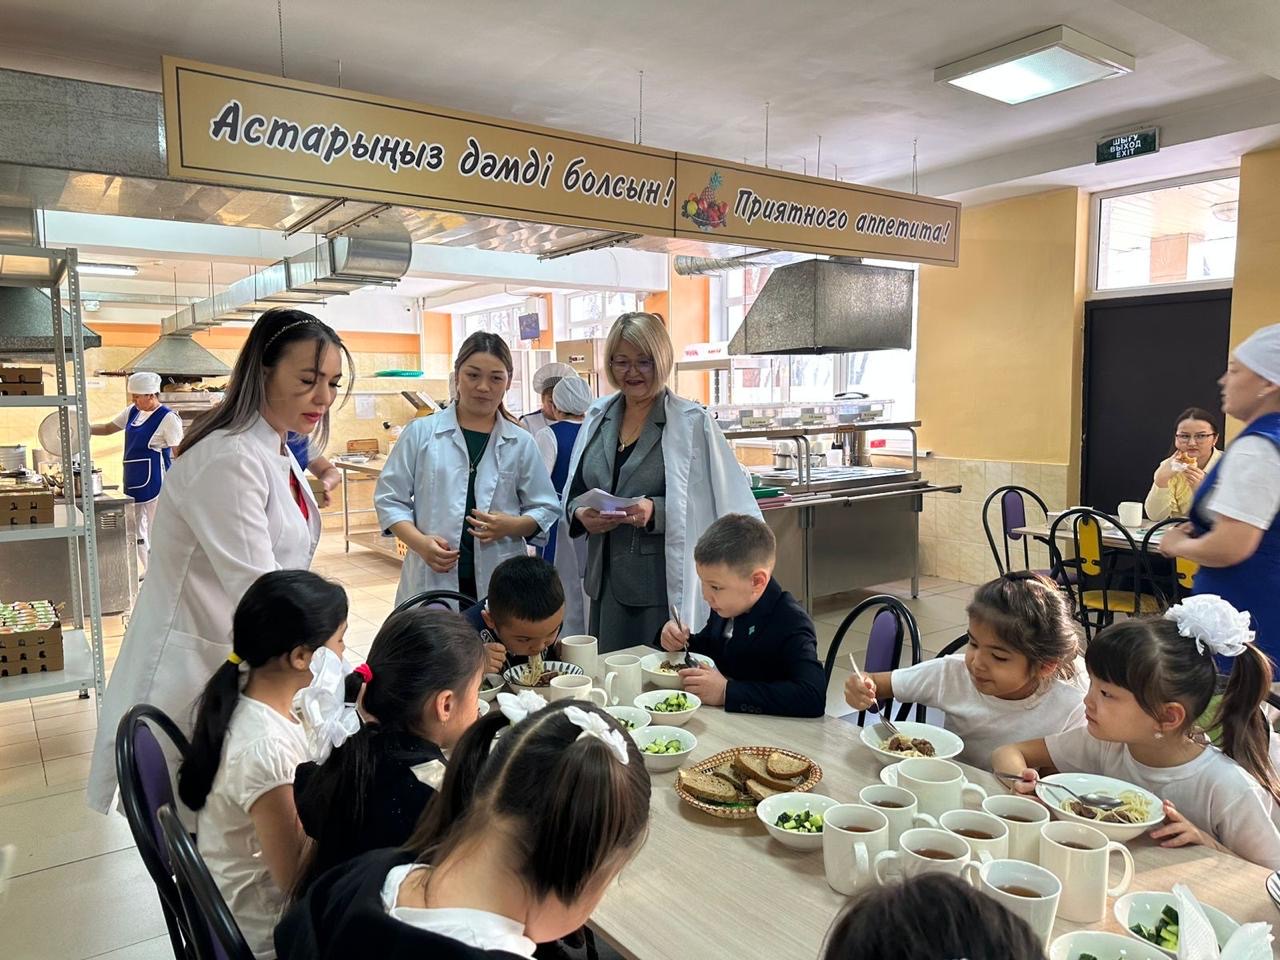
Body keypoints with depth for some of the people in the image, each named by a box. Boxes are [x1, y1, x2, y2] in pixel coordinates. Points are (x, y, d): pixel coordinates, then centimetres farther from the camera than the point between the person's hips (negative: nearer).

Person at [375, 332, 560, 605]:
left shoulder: (521, 443, 6)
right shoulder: (421, 432, 3)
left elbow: (545, 510, 9)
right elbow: (389, 498, 6)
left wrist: (512, 526, -11)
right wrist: (419, 542, -10)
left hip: (500, 583, 1)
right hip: (432, 581, -1)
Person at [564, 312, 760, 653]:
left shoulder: (691, 423, -6)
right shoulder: (598, 417, 10)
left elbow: (710, 503, -10)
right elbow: (574, 491, 15)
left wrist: (655, 512, -22)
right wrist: (581, 513, -6)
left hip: (665, 587, -5)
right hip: (606, 583, 5)